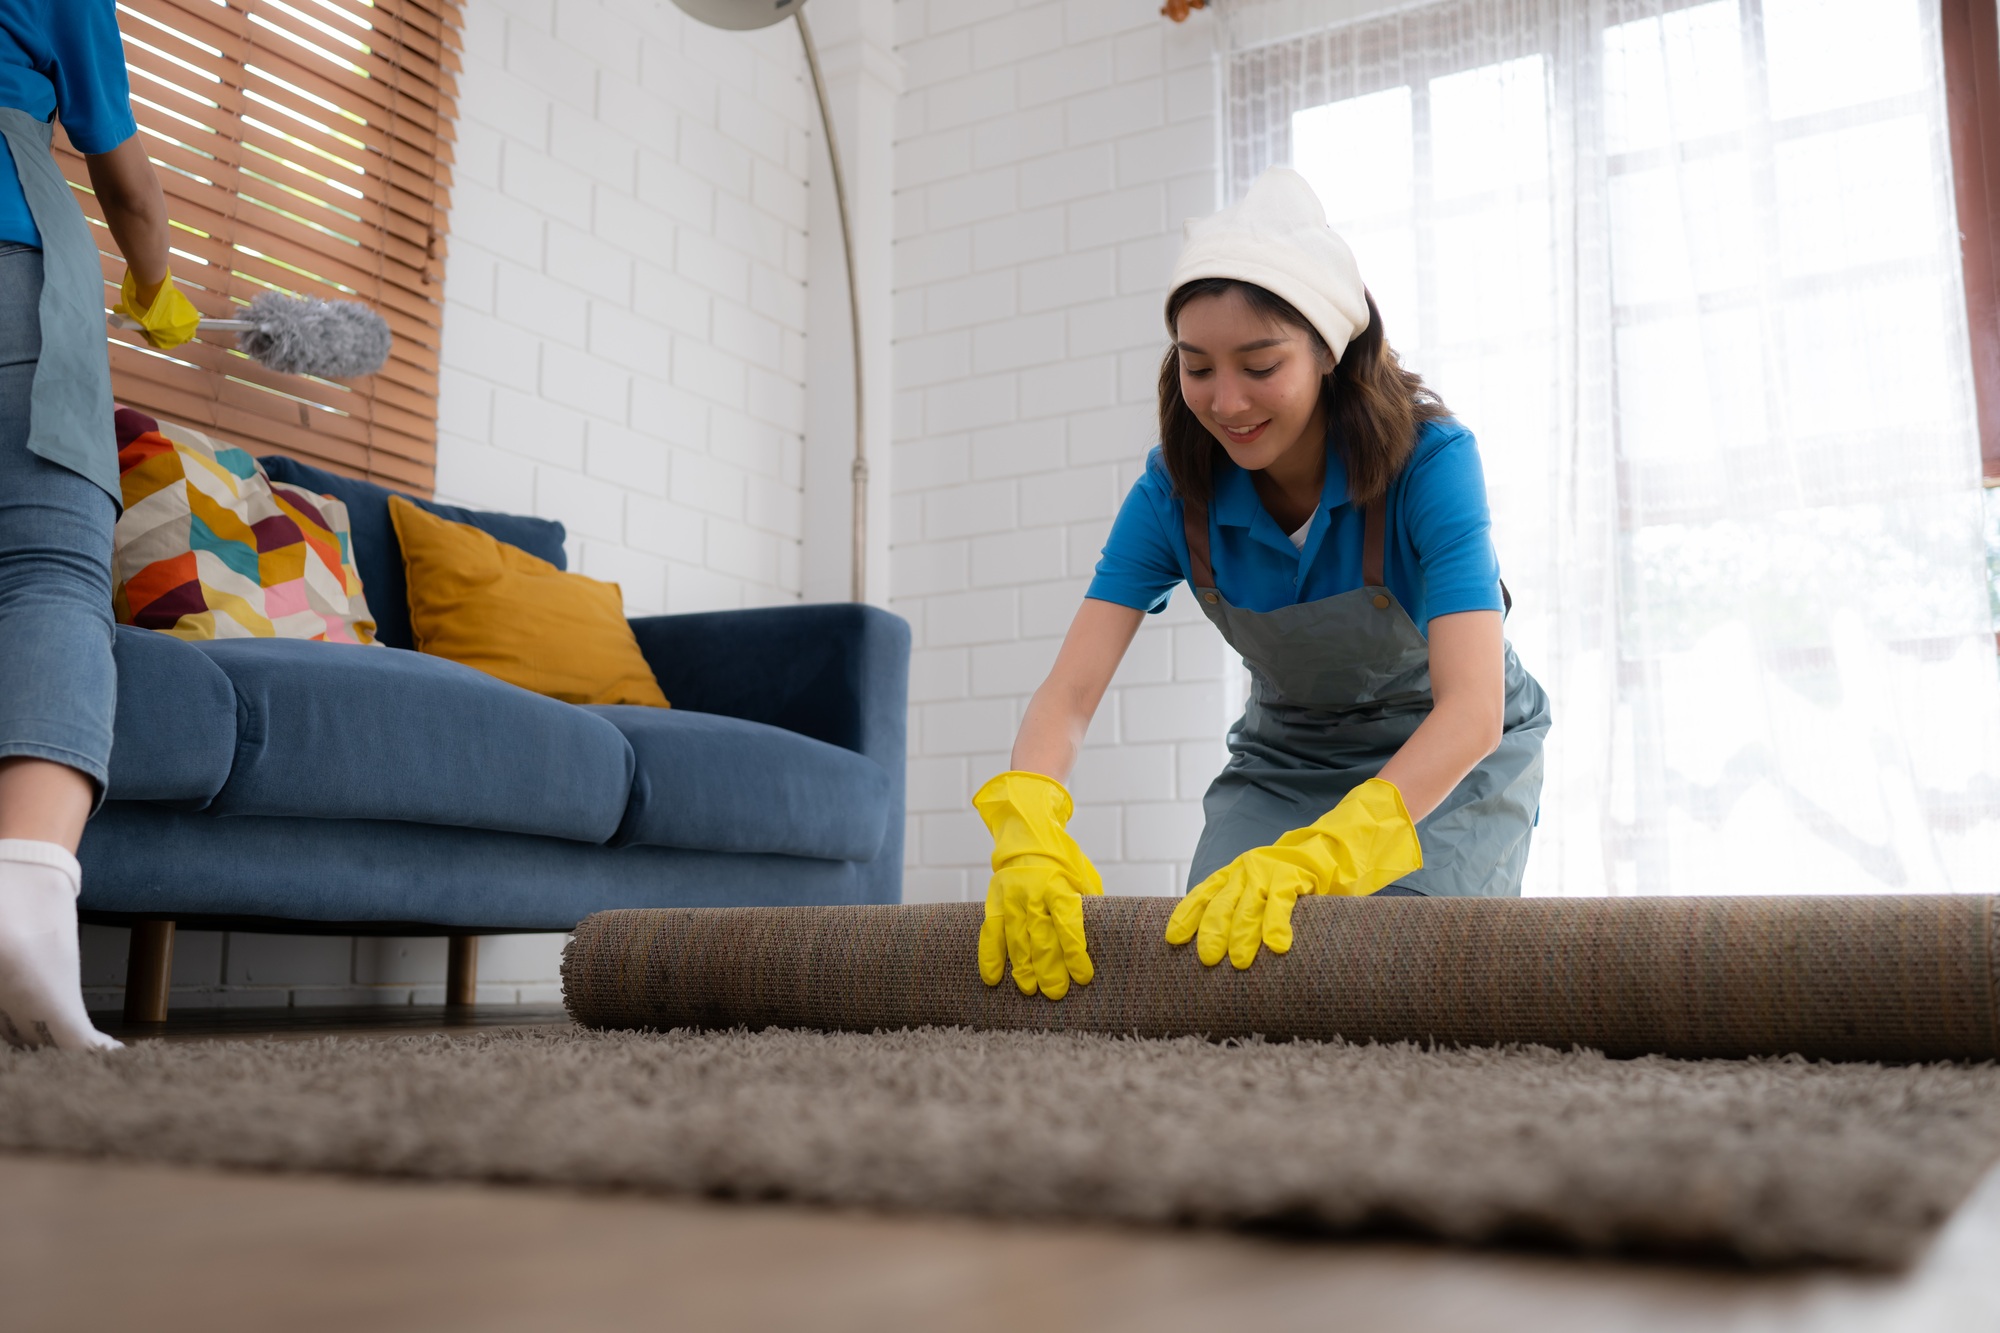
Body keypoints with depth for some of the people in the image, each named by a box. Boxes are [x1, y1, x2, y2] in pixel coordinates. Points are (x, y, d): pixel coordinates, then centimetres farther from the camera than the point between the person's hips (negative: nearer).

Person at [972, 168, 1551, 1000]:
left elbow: (1472, 710, -39)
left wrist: (1313, 854, -55)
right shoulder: (1175, 493, -18)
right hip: (1284, 756, 3)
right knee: (1200, 950, -17)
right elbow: (1069, 690, -25)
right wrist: (1029, 829, -48)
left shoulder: (1428, 460, -28)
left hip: (1453, 758, -3)